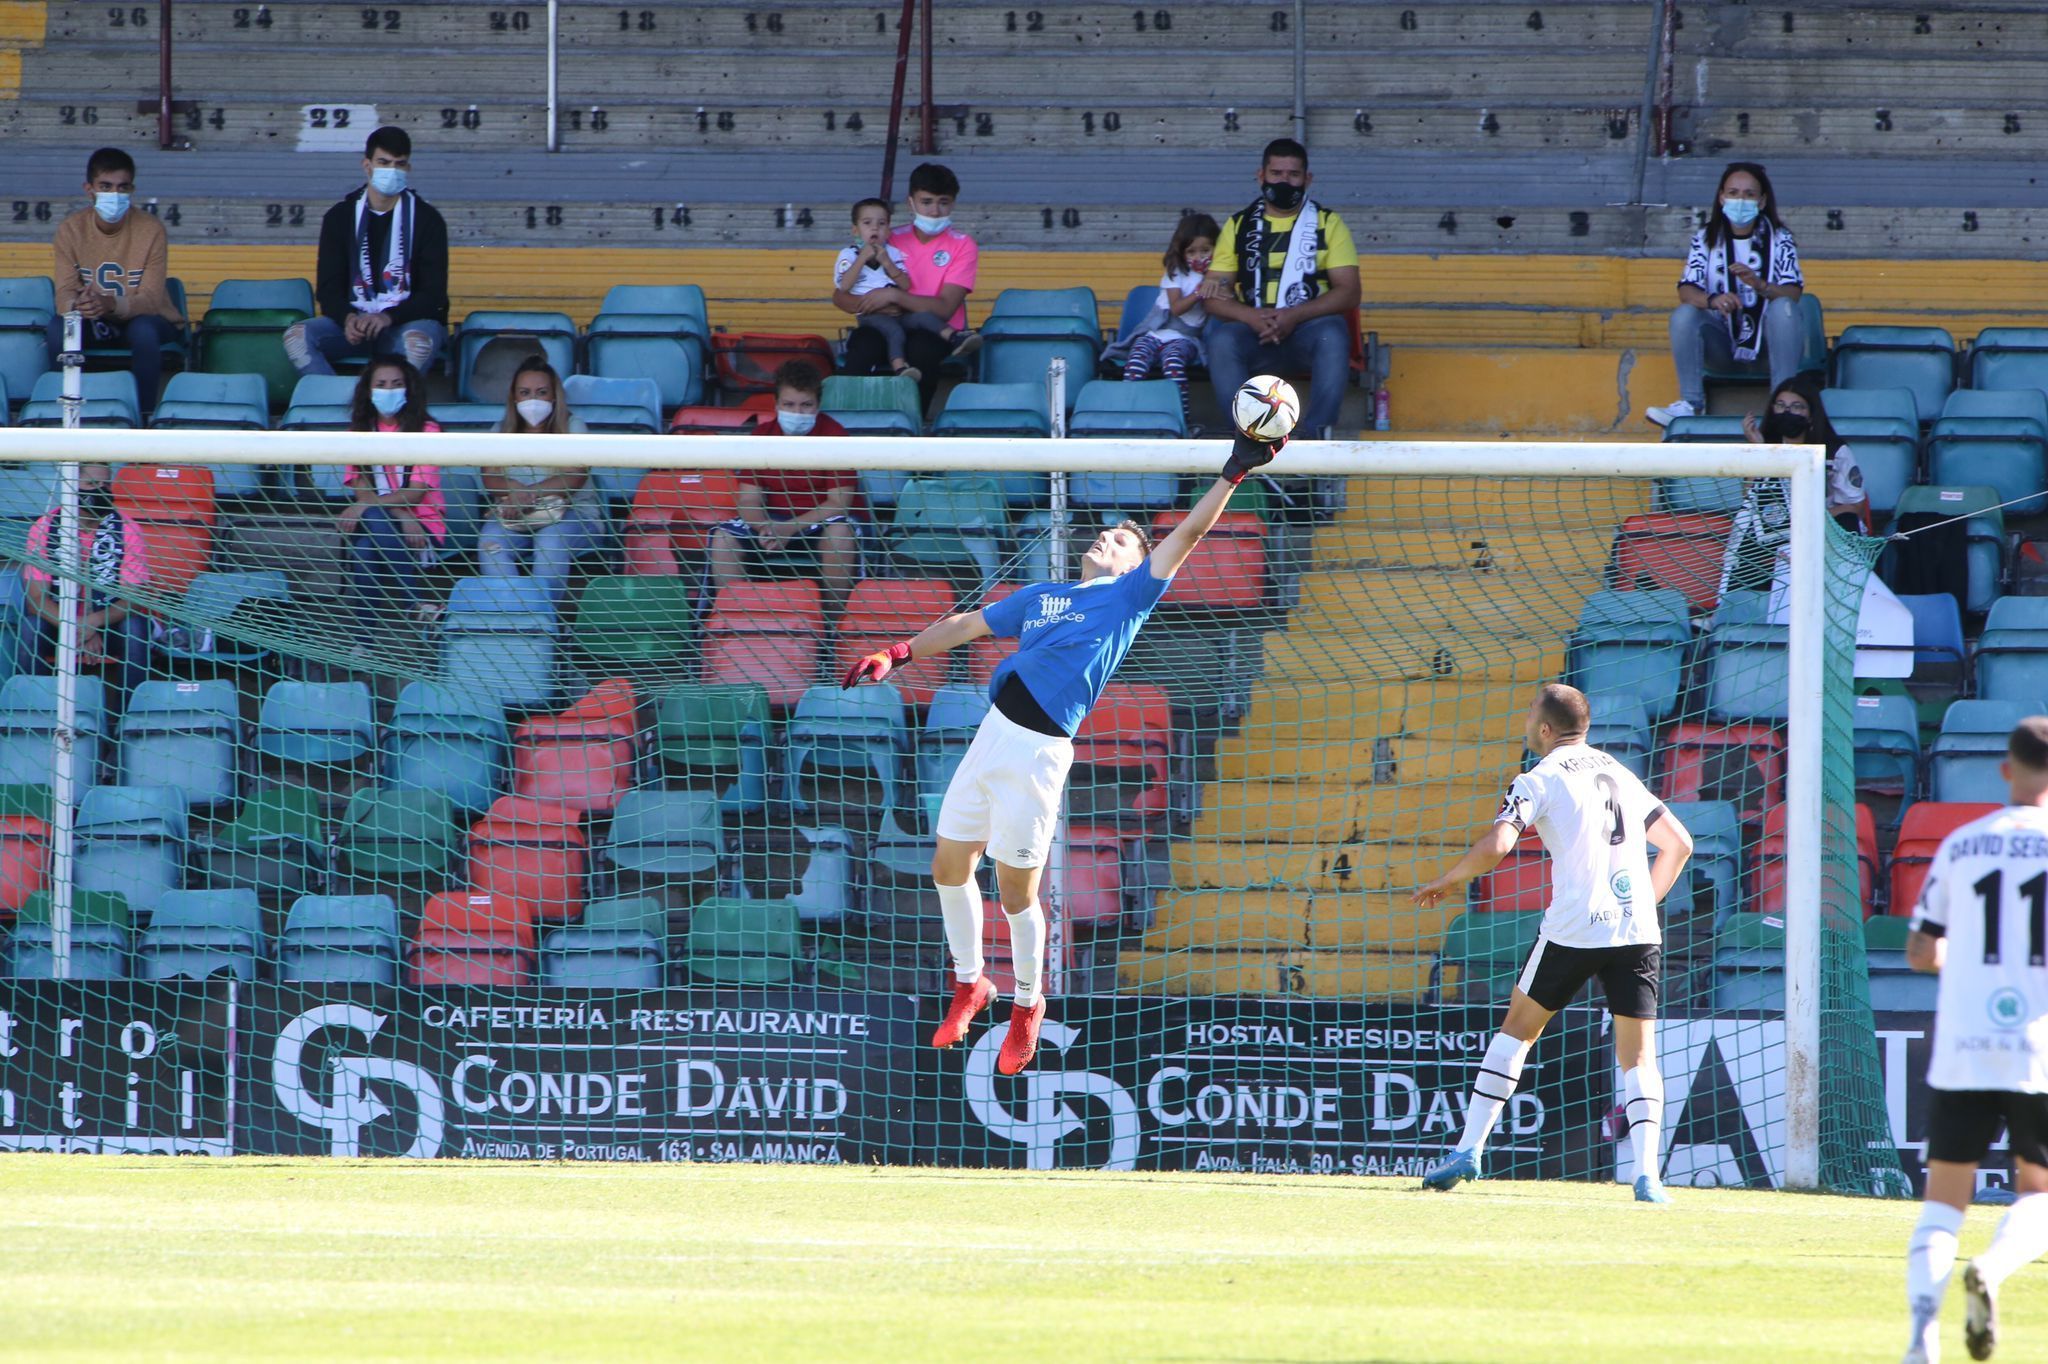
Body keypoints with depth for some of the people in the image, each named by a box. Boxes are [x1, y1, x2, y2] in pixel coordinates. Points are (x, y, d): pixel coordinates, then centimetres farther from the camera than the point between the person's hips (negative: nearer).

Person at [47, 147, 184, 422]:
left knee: (143, 330, -37)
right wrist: (77, 305, -41)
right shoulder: (71, 229, -9)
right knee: (58, 328, -30)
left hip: (142, 319, -2)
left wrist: (111, 304, -43)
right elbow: (64, 294, -14)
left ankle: (144, 416, -24)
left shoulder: (151, 229, -15)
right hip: (95, 326, 2)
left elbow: (150, 299, -21)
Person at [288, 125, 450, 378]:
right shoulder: (340, 217, 9)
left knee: (416, 340, -40)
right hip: (353, 321, 3)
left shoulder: (426, 219, 2)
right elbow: (328, 288, 4)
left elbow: (433, 293, -4)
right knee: (297, 336, -26)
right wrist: (348, 319, -19)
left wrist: (388, 317, -23)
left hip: (408, 321, -3)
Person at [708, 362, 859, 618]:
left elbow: (839, 502, -16)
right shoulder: (763, 435, 1)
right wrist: (765, 528, -25)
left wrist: (791, 528, -27)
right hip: (773, 519, 3)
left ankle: (834, 617, -25)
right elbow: (749, 499, -1)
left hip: (820, 520, -3)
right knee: (723, 538, -21)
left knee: (840, 534, -38)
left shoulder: (833, 435, -10)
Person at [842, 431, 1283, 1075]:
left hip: (1038, 751, -6)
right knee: (949, 869, 13)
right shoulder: (1038, 597, 22)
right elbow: (965, 626, 28)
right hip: (993, 733, 6)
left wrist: (1235, 472, -6)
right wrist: (896, 655, 20)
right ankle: (969, 985, 32)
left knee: (1016, 892, -2)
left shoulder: (1129, 596, 7)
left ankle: (1027, 1004, 18)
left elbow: (1189, 533, 2)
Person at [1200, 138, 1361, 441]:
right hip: (1253, 334, 1)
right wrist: (1252, 317, -16)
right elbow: (1214, 296, 6)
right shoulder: (1238, 226, 13)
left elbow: (1348, 291, -1)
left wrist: (1294, 316, -17)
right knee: (1223, 340, -32)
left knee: (1333, 334, -35)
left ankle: (1316, 435, -39)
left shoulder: (1328, 223, 9)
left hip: (1309, 329, -1)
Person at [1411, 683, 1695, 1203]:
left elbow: (1495, 846, -13)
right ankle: (1647, 1175, -12)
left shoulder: (1538, 780, 1)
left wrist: (1443, 884, 2)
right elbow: (1678, 842, 22)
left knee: (1517, 1029, 14)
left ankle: (1468, 1151, 11)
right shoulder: (1620, 774, 19)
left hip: (1574, 929, -4)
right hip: (1638, 934, 4)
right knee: (1638, 1055, 6)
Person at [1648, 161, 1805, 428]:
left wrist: (1759, 286, -36)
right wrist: (1712, 300, -34)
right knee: (1683, 314, -24)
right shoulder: (1706, 239, 1)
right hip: (1723, 342, 1)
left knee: (1783, 307, -30)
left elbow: (1793, 294, -15)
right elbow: (1687, 291, -11)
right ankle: (1691, 404, -25)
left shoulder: (1778, 238, -2)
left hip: (1768, 341, -1)